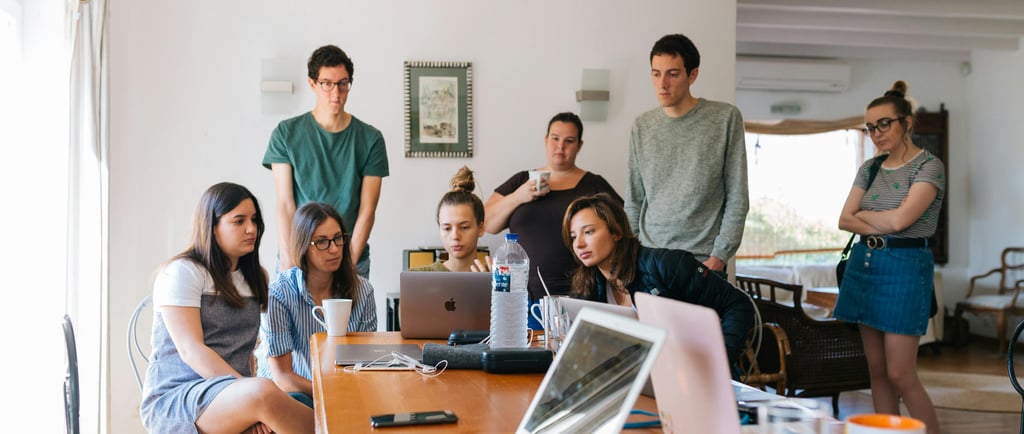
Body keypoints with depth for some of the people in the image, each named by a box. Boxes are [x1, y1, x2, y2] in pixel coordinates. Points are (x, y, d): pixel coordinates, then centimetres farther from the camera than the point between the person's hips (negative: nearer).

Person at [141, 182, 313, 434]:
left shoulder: (254, 278, 18)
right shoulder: (182, 272, -3)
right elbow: (191, 352, -13)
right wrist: (253, 394, -23)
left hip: (233, 396, 6)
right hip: (173, 400, -5)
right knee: (263, 391, -34)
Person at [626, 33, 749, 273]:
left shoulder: (726, 118, -2)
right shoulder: (642, 127, 7)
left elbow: (737, 198, -3)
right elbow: (634, 202, 11)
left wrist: (719, 256, -9)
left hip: (703, 261, -2)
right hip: (648, 260, 3)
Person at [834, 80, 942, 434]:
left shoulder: (929, 166, -7)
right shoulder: (869, 169, 12)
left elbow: (899, 220, -18)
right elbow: (844, 220, 5)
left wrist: (864, 215, 0)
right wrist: (885, 223, -11)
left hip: (904, 267, -6)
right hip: (863, 265, 6)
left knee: (900, 374, -8)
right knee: (876, 369, 9)